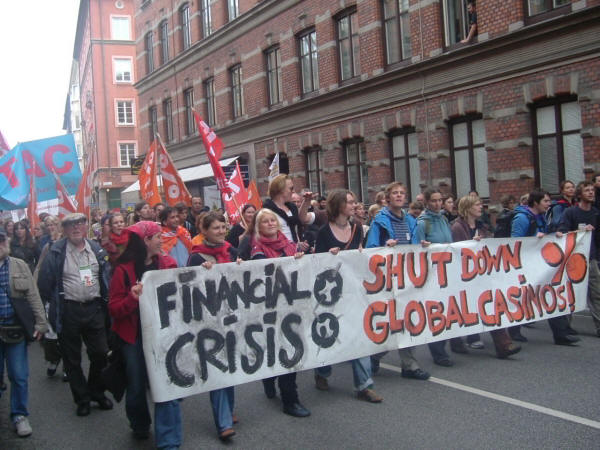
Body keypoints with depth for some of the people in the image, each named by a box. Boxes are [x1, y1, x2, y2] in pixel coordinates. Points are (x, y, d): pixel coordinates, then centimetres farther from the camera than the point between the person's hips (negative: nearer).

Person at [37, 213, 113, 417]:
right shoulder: (56, 252, -4)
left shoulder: (97, 249, 6)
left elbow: (107, 277, 11)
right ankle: (82, 398, 23)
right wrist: (56, 303, 2)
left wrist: (105, 301, 5)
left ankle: (97, 392, 28)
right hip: (68, 312, -2)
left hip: (94, 309, 3)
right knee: (72, 359, 8)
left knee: (101, 353, 6)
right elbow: (44, 283, -2)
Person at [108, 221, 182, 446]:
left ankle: (168, 441, 5)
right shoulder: (123, 269, -5)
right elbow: (114, 309, -7)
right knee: (136, 386, 14)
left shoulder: (167, 264, 2)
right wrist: (132, 298, -25)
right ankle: (139, 426, 42)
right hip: (134, 337, -1)